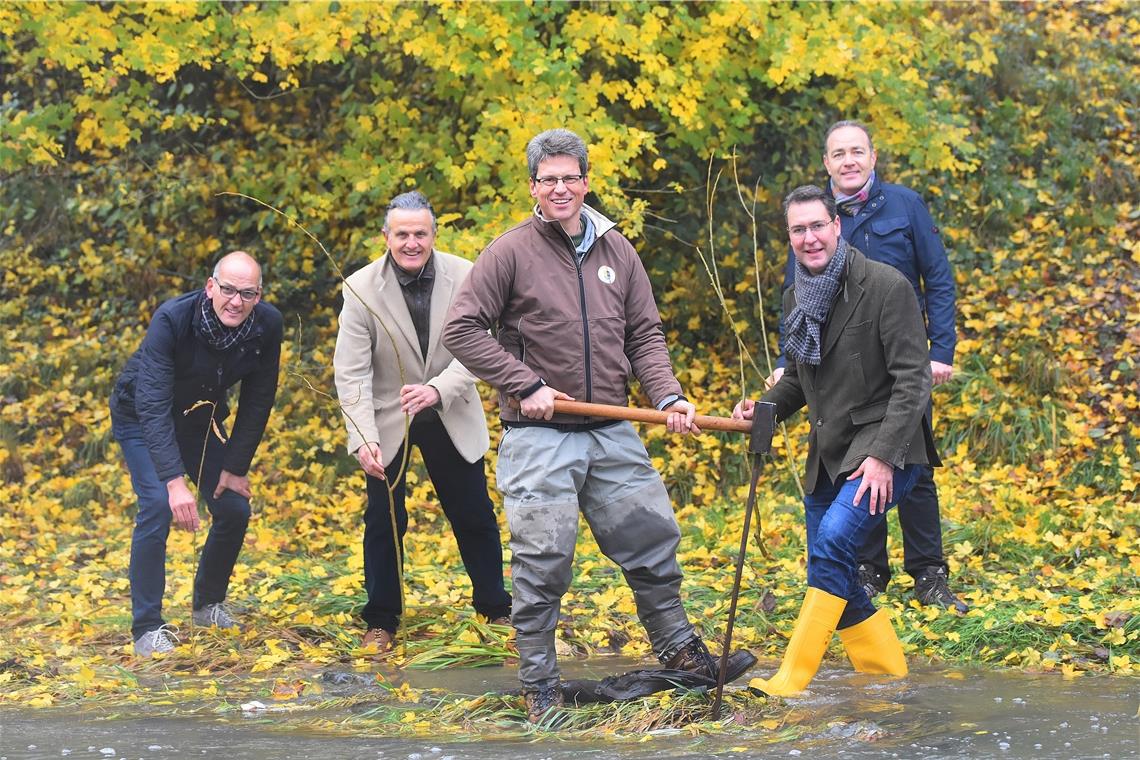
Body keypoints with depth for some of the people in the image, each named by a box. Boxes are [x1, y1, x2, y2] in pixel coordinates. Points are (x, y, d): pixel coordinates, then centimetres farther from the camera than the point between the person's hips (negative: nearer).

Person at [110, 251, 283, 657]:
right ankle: (147, 628, -16)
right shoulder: (172, 320, -35)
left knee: (234, 509, 0)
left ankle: (209, 604, 25)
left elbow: (257, 402, -9)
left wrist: (236, 467, -10)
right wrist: (174, 481, -45)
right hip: (141, 419, -5)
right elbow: (153, 406, -39)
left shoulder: (267, 326, -21)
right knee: (158, 506, -22)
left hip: (200, 418, 5)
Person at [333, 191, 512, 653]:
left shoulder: (465, 277, -14)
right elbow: (351, 372, -18)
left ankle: (496, 610, 26)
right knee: (384, 520, 2)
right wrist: (363, 439, -29)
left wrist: (437, 389, -37)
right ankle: (381, 622, 14)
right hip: (386, 418, -1)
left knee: (474, 516, 10)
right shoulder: (361, 289, -16)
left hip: (451, 416, 1)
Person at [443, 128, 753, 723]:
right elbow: (461, 330, -8)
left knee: (653, 536, 9)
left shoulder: (617, 251, 9)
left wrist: (667, 396, -4)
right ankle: (539, 683, 8)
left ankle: (676, 646, 28)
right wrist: (526, 385, -12)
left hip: (612, 433, 5)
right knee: (542, 562, -4)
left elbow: (644, 335, 12)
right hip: (538, 437, -4)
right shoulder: (511, 252, -6)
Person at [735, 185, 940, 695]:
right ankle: (891, 681, 20)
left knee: (833, 539, -26)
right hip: (828, 455, 8)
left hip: (885, 449, -8)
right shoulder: (796, 299, 10)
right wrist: (763, 408, 1)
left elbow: (912, 379, -14)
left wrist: (883, 455, -22)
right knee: (836, 578, 6)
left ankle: (791, 680, -28)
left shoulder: (885, 287, -11)